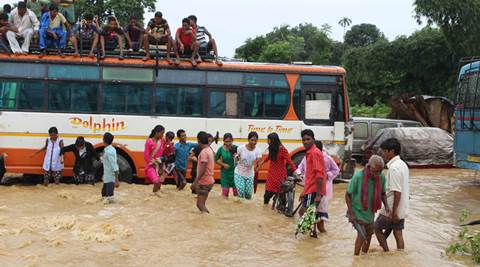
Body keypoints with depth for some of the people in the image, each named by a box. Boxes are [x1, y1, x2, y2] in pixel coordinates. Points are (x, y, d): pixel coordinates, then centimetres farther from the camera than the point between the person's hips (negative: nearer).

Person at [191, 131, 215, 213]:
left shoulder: (204, 152, -18)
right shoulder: (210, 150, 11)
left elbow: (203, 169, -24)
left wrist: (195, 182, -23)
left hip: (204, 182, -9)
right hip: (209, 180, 9)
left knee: (200, 204, -8)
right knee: (201, 204, 15)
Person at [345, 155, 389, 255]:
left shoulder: (381, 177, -13)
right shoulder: (358, 177, -25)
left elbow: (382, 193, 5)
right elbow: (347, 195, -15)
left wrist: (386, 205, -13)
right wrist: (351, 213, -19)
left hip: (370, 212, 5)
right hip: (357, 211, -5)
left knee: (369, 234, 14)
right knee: (362, 234, -15)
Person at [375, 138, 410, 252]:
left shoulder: (394, 167, -21)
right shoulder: (403, 164, 9)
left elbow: (397, 192, -25)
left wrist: (394, 211, -22)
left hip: (392, 208, -8)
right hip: (402, 208, 8)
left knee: (377, 228, 9)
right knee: (398, 233, 13)